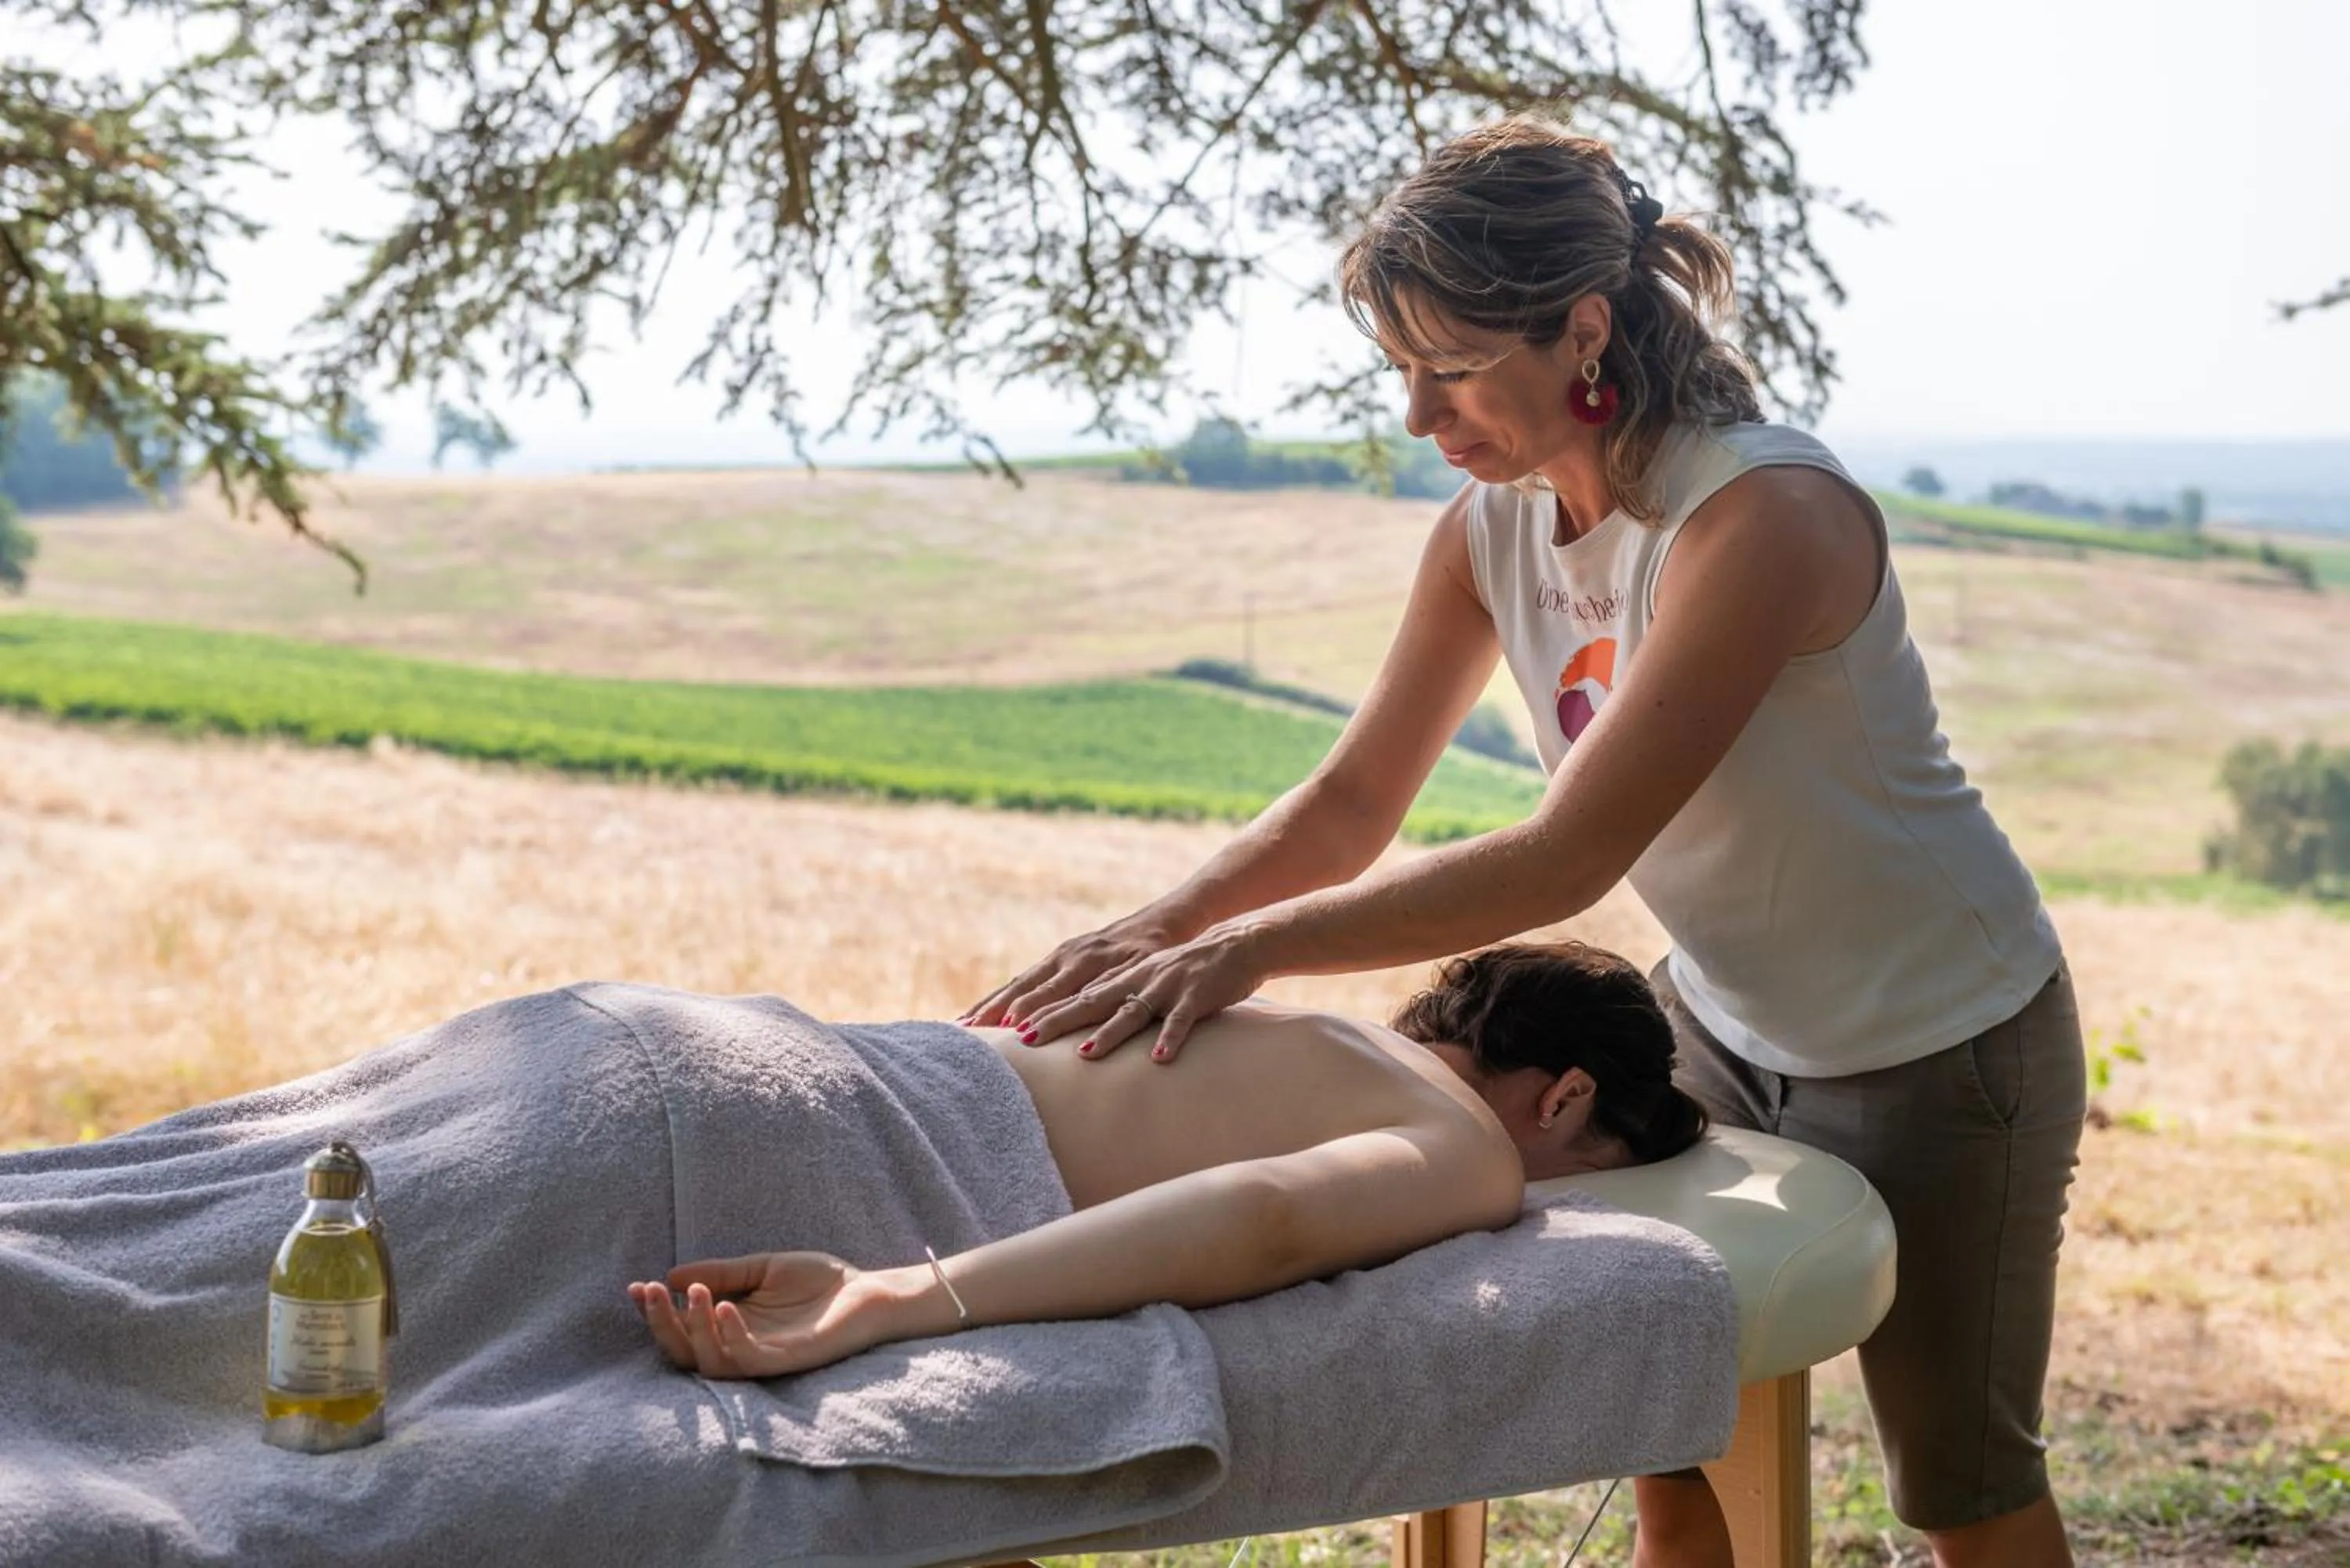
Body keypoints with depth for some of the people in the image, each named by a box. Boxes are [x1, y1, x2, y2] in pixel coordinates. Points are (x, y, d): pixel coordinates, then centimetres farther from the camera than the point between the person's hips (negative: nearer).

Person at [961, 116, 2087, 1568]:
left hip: (1939, 1051, -6)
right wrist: (1160, 929, -21)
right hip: (1724, 1024, 6)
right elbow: (1353, 805, -4)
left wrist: (1253, 946, -37)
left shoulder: (1765, 512, -31)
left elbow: (1565, 862, -35)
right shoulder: (1493, 527, -8)